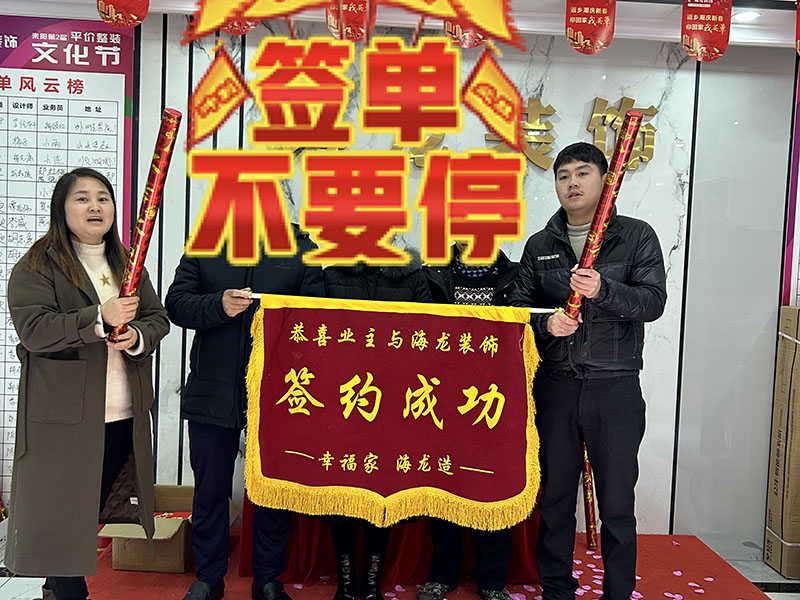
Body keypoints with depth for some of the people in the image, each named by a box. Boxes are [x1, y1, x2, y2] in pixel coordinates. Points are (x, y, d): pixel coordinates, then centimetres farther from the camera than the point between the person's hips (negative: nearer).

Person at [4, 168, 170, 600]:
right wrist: (100, 318, -24)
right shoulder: (36, 267, -4)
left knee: (97, 506, 14)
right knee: (61, 511, 4)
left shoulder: (128, 265, 14)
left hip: (125, 415, 6)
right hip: (65, 417, -5)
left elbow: (158, 317, 11)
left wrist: (138, 337, -11)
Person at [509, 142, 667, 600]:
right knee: (554, 498, 12)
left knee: (617, 505, 4)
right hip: (555, 386, 3)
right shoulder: (539, 245, 12)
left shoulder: (637, 236, 3)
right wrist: (546, 324, -11)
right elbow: (519, 307, 10)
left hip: (616, 388, -2)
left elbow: (654, 302, -7)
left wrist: (603, 290, -24)